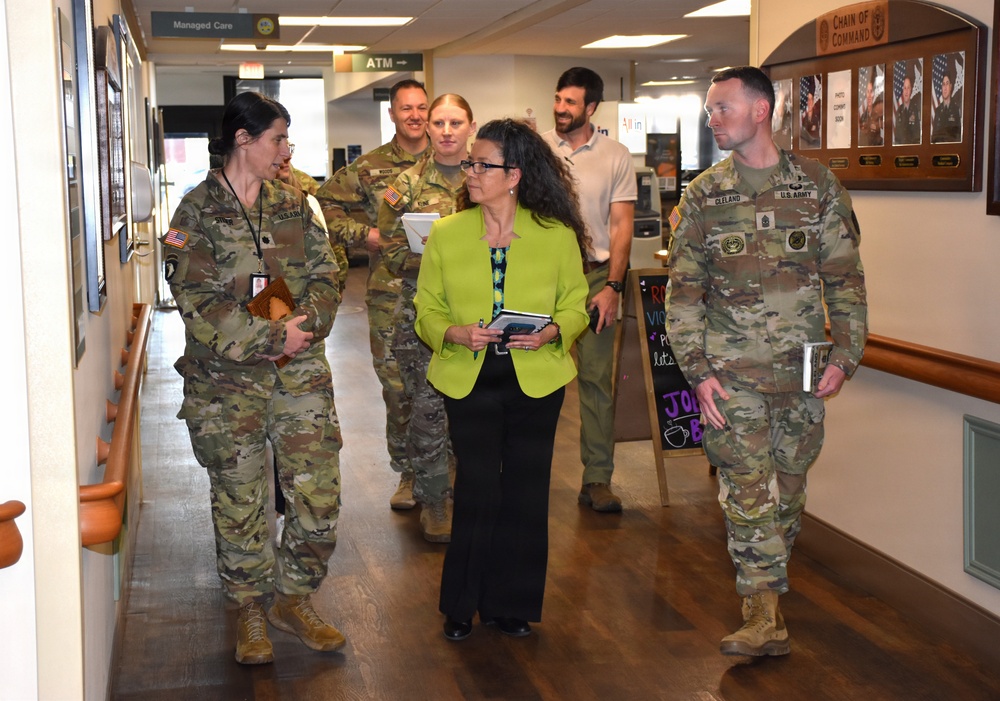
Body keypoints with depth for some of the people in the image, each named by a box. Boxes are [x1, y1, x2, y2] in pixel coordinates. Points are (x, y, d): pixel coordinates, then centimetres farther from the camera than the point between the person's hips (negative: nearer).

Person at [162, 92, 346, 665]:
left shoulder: (293, 202, 9)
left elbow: (325, 274, 5)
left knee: (319, 493, 1)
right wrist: (270, 338, -19)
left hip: (302, 372, 3)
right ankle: (252, 609, 25)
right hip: (226, 378, -3)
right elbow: (197, 300, -13)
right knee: (239, 499, 7)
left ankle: (295, 598, 22)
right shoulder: (198, 210, -5)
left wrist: (301, 324, -14)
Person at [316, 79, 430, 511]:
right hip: (390, 293, 0)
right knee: (397, 386, 3)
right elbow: (325, 205, 10)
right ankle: (408, 473, 16)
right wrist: (364, 235, -3)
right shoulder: (369, 168, 5)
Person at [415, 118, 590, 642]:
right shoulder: (445, 234, 1)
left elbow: (576, 305, 7)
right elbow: (427, 311, 5)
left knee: (525, 493, 7)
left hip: (536, 379, 0)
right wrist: (456, 334, -16)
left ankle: (511, 605, 24)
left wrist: (551, 332, -14)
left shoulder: (557, 235, -1)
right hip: (468, 380, 0)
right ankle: (461, 606, 18)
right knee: (477, 491, -2)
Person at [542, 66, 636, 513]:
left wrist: (612, 287, -7)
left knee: (596, 378, -2)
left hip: (595, 276, -1)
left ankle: (597, 480, 3)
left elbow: (621, 226, 2)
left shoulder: (616, 157, 3)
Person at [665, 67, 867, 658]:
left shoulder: (817, 185, 2)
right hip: (732, 372, 0)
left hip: (802, 367, 1)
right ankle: (765, 616, 3)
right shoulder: (703, 195, 3)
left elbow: (846, 277, 4)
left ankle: (770, 581, 27)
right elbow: (684, 288, 3)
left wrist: (845, 356, -4)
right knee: (747, 492, -4)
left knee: (790, 488, 9)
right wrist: (697, 370, -5)